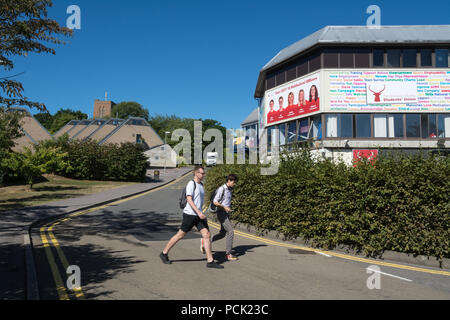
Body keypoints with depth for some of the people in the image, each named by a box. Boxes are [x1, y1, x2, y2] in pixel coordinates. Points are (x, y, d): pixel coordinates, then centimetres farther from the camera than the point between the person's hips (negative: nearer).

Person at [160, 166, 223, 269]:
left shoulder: (201, 184, 16)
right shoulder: (191, 184, -10)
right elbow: (189, 200, -19)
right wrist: (198, 212, -26)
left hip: (199, 215, 7)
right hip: (189, 214, -7)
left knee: (207, 235, -3)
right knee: (180, 235, 2)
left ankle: (210, 261, -1)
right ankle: (164, 253, 20)